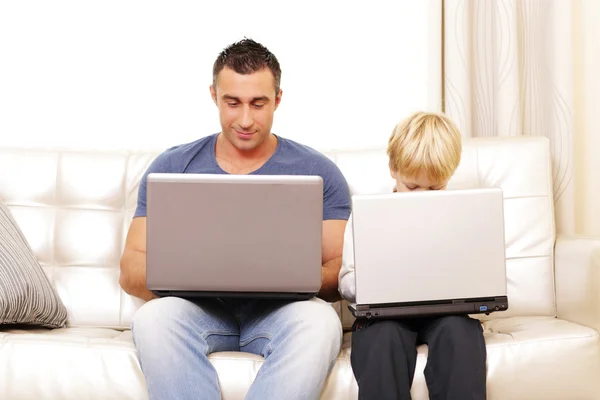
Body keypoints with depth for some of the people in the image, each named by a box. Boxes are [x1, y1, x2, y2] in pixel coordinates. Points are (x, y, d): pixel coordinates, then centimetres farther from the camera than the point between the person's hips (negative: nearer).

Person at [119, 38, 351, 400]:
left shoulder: (318, 173, 8)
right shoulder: (171, 168, 10)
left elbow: (342, 271, 3)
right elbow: (131, 271, 5)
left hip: (281, 309, 0)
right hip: (197, 306, 1)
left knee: (319, 321, -35)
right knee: (152, 318, -33)